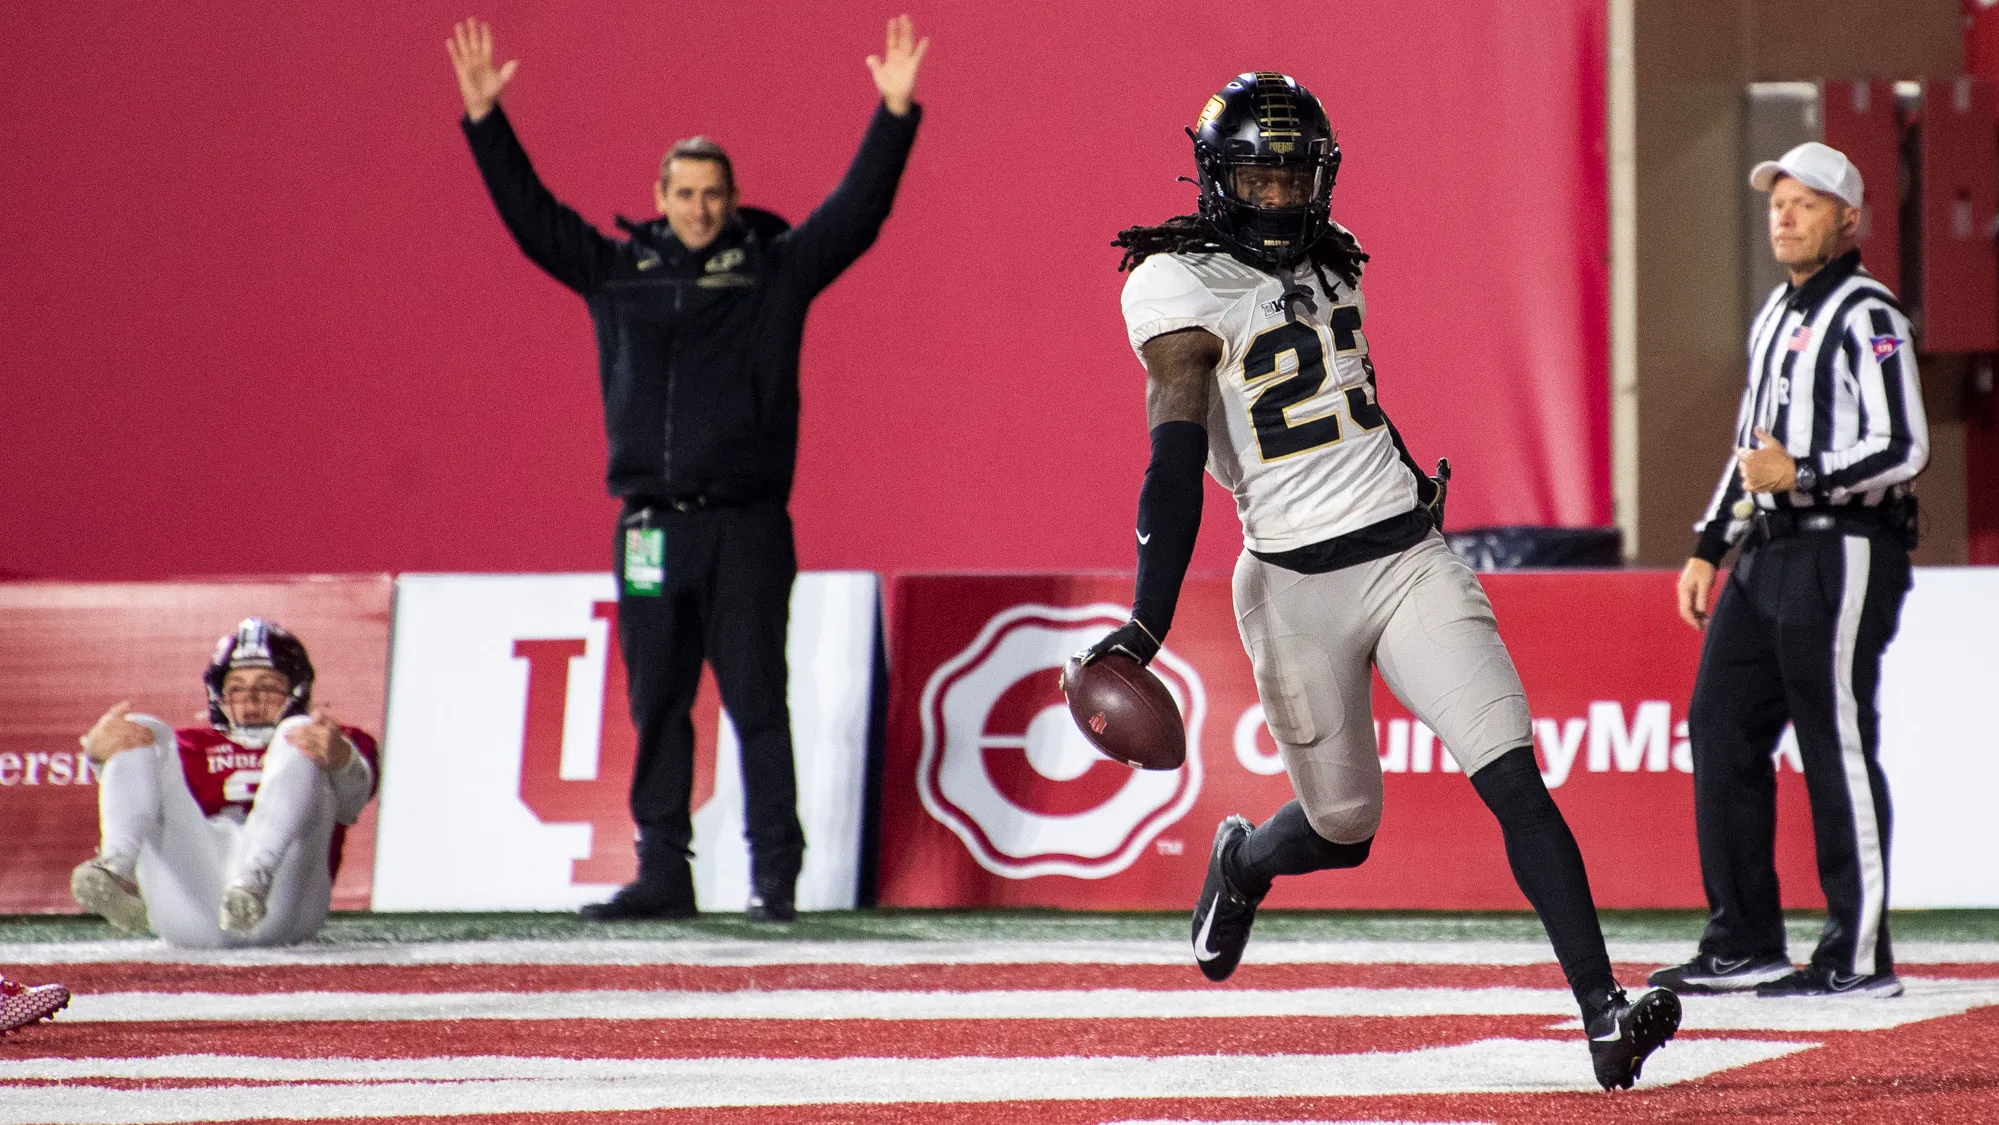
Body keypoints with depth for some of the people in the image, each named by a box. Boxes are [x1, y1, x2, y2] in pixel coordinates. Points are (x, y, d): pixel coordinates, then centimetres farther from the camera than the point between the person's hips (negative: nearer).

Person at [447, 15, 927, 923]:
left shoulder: (775, 270, 5)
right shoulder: (616, 271, 11)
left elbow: (856, 211, -1)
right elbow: (529, 213, 13)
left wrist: (895, 115, -11)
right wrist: (483, 117, 7)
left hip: (746, 526, -3)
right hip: (650, 529, 3)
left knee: (758, 704, -4)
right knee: (656, 708, 7)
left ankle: (774, 876, -3)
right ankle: (663, 873, 12)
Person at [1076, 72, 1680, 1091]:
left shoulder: (1331, 261, 10)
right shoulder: (1181, 286, -10)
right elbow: (1176, 464, -18)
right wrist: (1146, 626, -24)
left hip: (1409, 557, 4)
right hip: (1294, 585, -4)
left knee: (1513, 779, -12)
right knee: (1342, 830, 8)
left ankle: (1601, 1010, -19)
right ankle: (1243, 861, 45)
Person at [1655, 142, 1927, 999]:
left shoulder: (1866, 315, -9)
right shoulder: (1775, 315, 19)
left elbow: (1902, 447, -17)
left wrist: (1802, 476, -22)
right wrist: (1708, 548, 21)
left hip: (1843, 553, -9)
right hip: (1768, 552, 9)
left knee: (1838, 748, -8)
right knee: (1722, 727, 8)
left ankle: (1860, 956, -4)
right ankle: (1744, 946, 14)